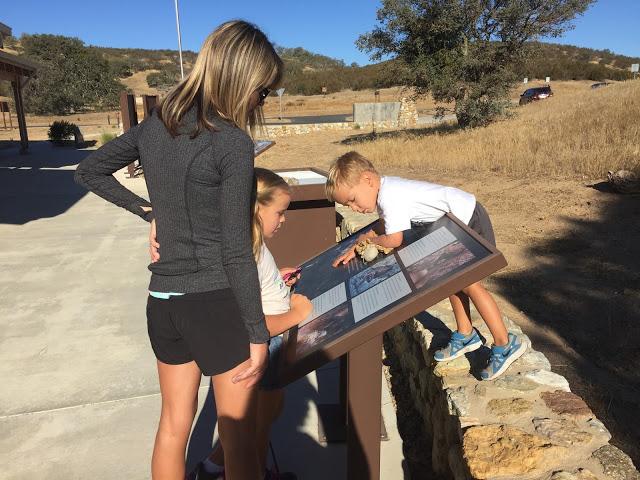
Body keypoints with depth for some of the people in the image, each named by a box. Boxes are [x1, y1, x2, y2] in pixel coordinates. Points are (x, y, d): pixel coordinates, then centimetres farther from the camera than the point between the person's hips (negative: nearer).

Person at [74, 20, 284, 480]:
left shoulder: (155, 125, 4)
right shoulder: (232, 142, -16)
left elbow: (89, 172, 18)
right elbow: (236, 252, -16)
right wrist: (258, 333, -8)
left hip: (163, 299, 7)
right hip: (216, 301, -6)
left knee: (173, 425, 23)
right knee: (238, 433, 12)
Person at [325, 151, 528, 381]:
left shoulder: (390, 196, -30)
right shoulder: (385, 189, 1)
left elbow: (394, 240, -29)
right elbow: (383, 227, 8)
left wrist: (370, 238, -9)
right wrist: (356, 248, -3)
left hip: (469, 219, -10)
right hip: (456, 224, 10)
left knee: (468, 283, -7)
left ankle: (505, 344, 5)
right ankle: (465, 335, 30)